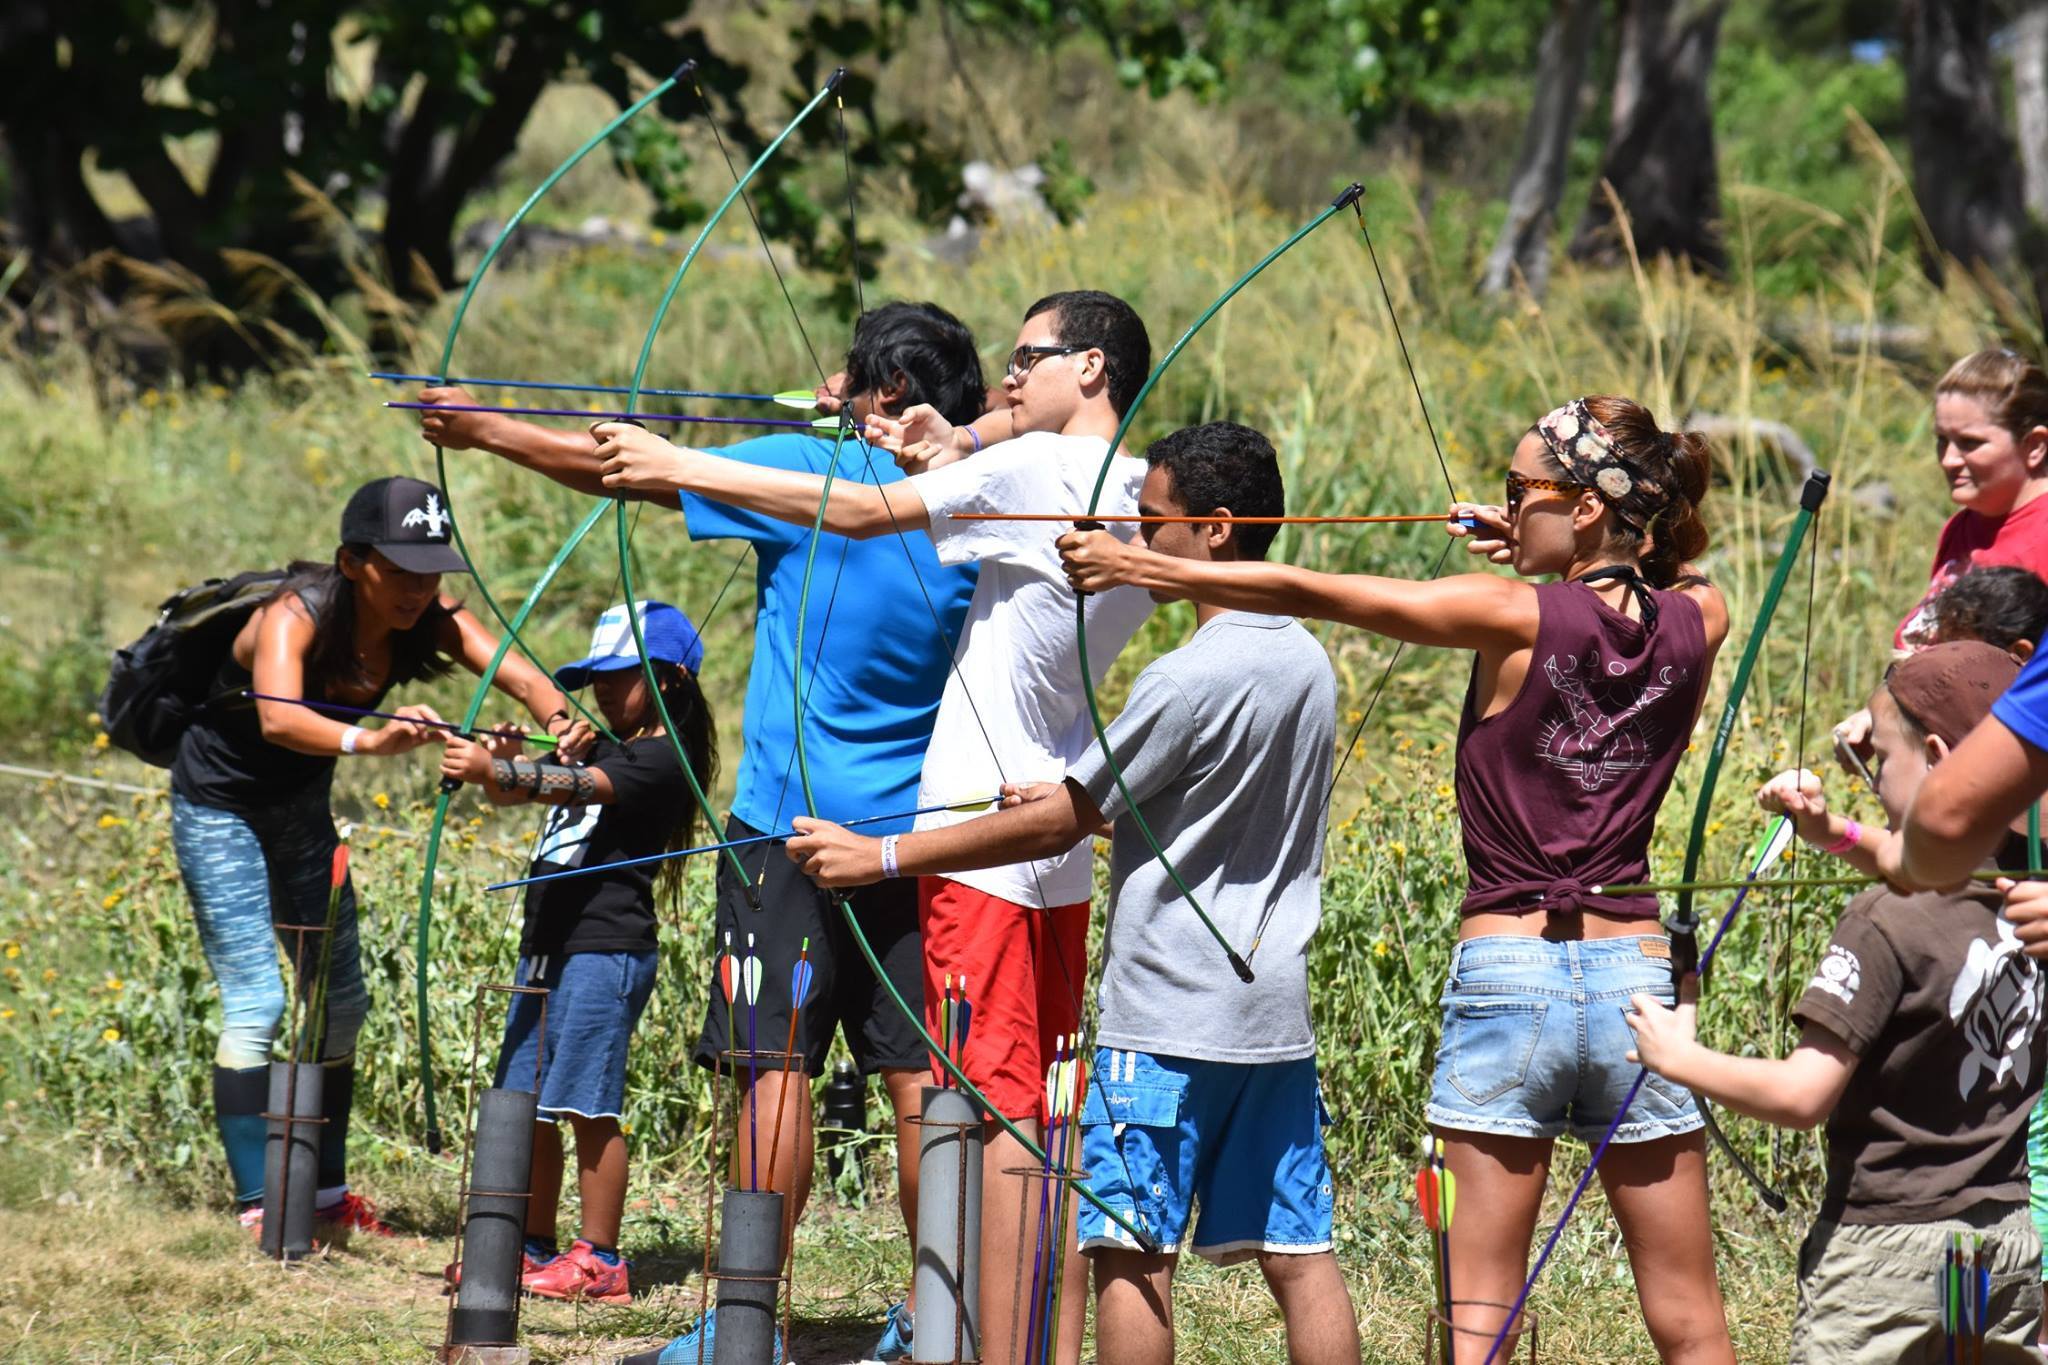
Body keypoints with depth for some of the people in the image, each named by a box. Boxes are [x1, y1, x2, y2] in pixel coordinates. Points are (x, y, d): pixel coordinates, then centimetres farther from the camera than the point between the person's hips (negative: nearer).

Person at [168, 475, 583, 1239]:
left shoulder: (428, 620, -14)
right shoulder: (296, 615, -31)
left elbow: (517, 674, -29)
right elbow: (278, 719, -50)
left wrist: (557, 718, -52)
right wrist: (370, 741, -69)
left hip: (300, 805, 7)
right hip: (220, 808, -7)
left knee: (340, 1001, 9)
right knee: (255, 1003, -13)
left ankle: (326, 1198, 20)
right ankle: (257, 1211, -11)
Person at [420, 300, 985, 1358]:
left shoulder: (811, 471, -9)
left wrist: (485, 430, 8)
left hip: (796, 826, -5)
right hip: (919, 832, 5)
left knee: (778, 1067, -4)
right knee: (918, 1072, 6)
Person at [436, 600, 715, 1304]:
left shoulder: (660, 760, -8)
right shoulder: (603, 748, 20)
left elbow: (580, 787, -25)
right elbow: (510, 792, 19)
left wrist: (495, 770, -36)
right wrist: (500, 762, -4)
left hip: (607, 950, -9)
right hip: (547, 947, 9)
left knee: (588, 1106, -8)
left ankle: (599, 1260, -5)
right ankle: (533, 1247, 17)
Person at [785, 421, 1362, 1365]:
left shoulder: (1190, 678, -15)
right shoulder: (1306, 663, 10)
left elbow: (1055, 825, -12)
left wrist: (882, 857, -7)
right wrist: (1080, 794, 21)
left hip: (1169, 1017, -8)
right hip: (1276, 1014, 8)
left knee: (1133, 1253, -2)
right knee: (1297, 1253, 5)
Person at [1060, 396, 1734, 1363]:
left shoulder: (1514, 618, -9)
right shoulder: (1695, 623, 2)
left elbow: (1309, 594, -7)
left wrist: (1134, 567, -1)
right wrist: (1533, 549, 16)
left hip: (1505, 972, -3)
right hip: (1636, 969, 3)